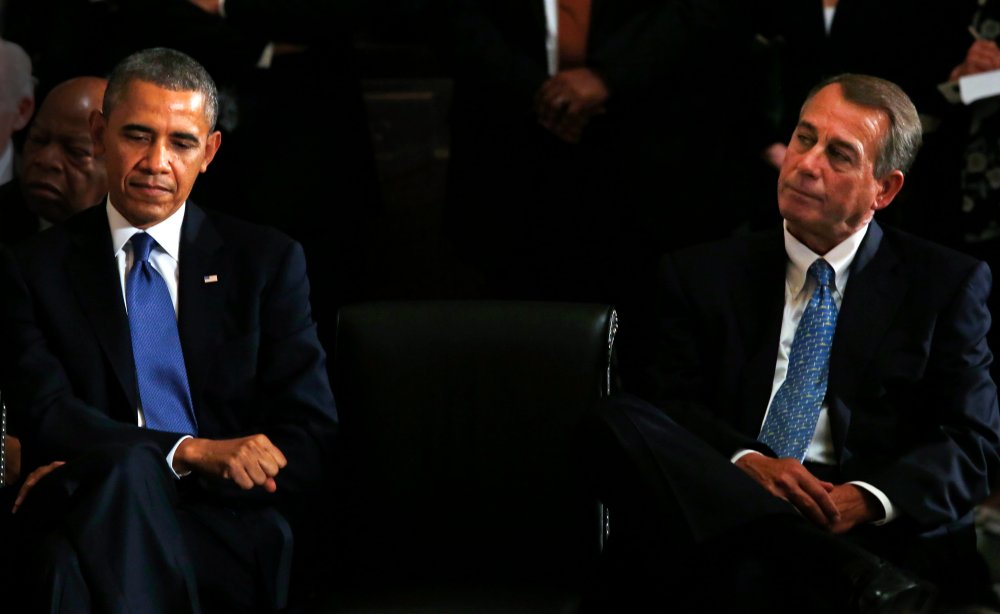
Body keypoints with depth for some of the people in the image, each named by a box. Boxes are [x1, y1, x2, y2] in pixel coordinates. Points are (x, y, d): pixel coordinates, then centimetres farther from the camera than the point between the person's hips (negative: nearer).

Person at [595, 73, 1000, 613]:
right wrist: (744, 461, -15)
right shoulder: (705, 274, 20)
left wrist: (866, 499, -14)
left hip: (875, 530, -4)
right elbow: (668, 403, 8)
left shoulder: (947, 285, 14)